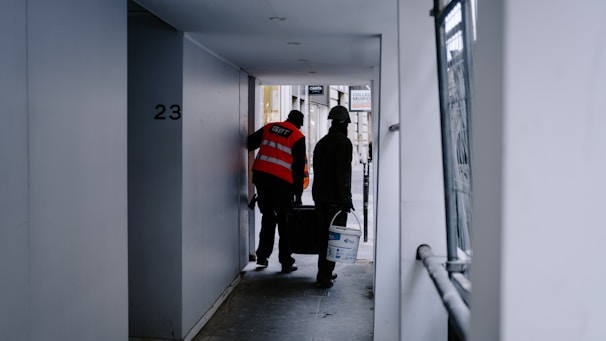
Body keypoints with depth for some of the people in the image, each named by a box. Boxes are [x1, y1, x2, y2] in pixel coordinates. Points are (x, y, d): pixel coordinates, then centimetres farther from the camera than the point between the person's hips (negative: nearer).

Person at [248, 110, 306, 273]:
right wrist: (298, 194, 3)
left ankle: (262, 255, 19)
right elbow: (299, 168, 0)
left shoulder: (269, 127, 12)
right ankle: (286, 262, 9)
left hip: (260, 175, 4)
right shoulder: (298, 137, 1)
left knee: (268, 216, 18)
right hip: (281, 181, -4)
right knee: (284, 222, 6)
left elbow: (249, 143, 11)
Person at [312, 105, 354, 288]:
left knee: (324, 234, 15)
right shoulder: (343, 142, -10)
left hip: (319, 196, 8)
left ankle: (324, 273, 21)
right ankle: (325, 276, -2)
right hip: (335, 198, -8)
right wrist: (346, 198, -17)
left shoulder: (321, 142, 15)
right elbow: (344, 173, -18)